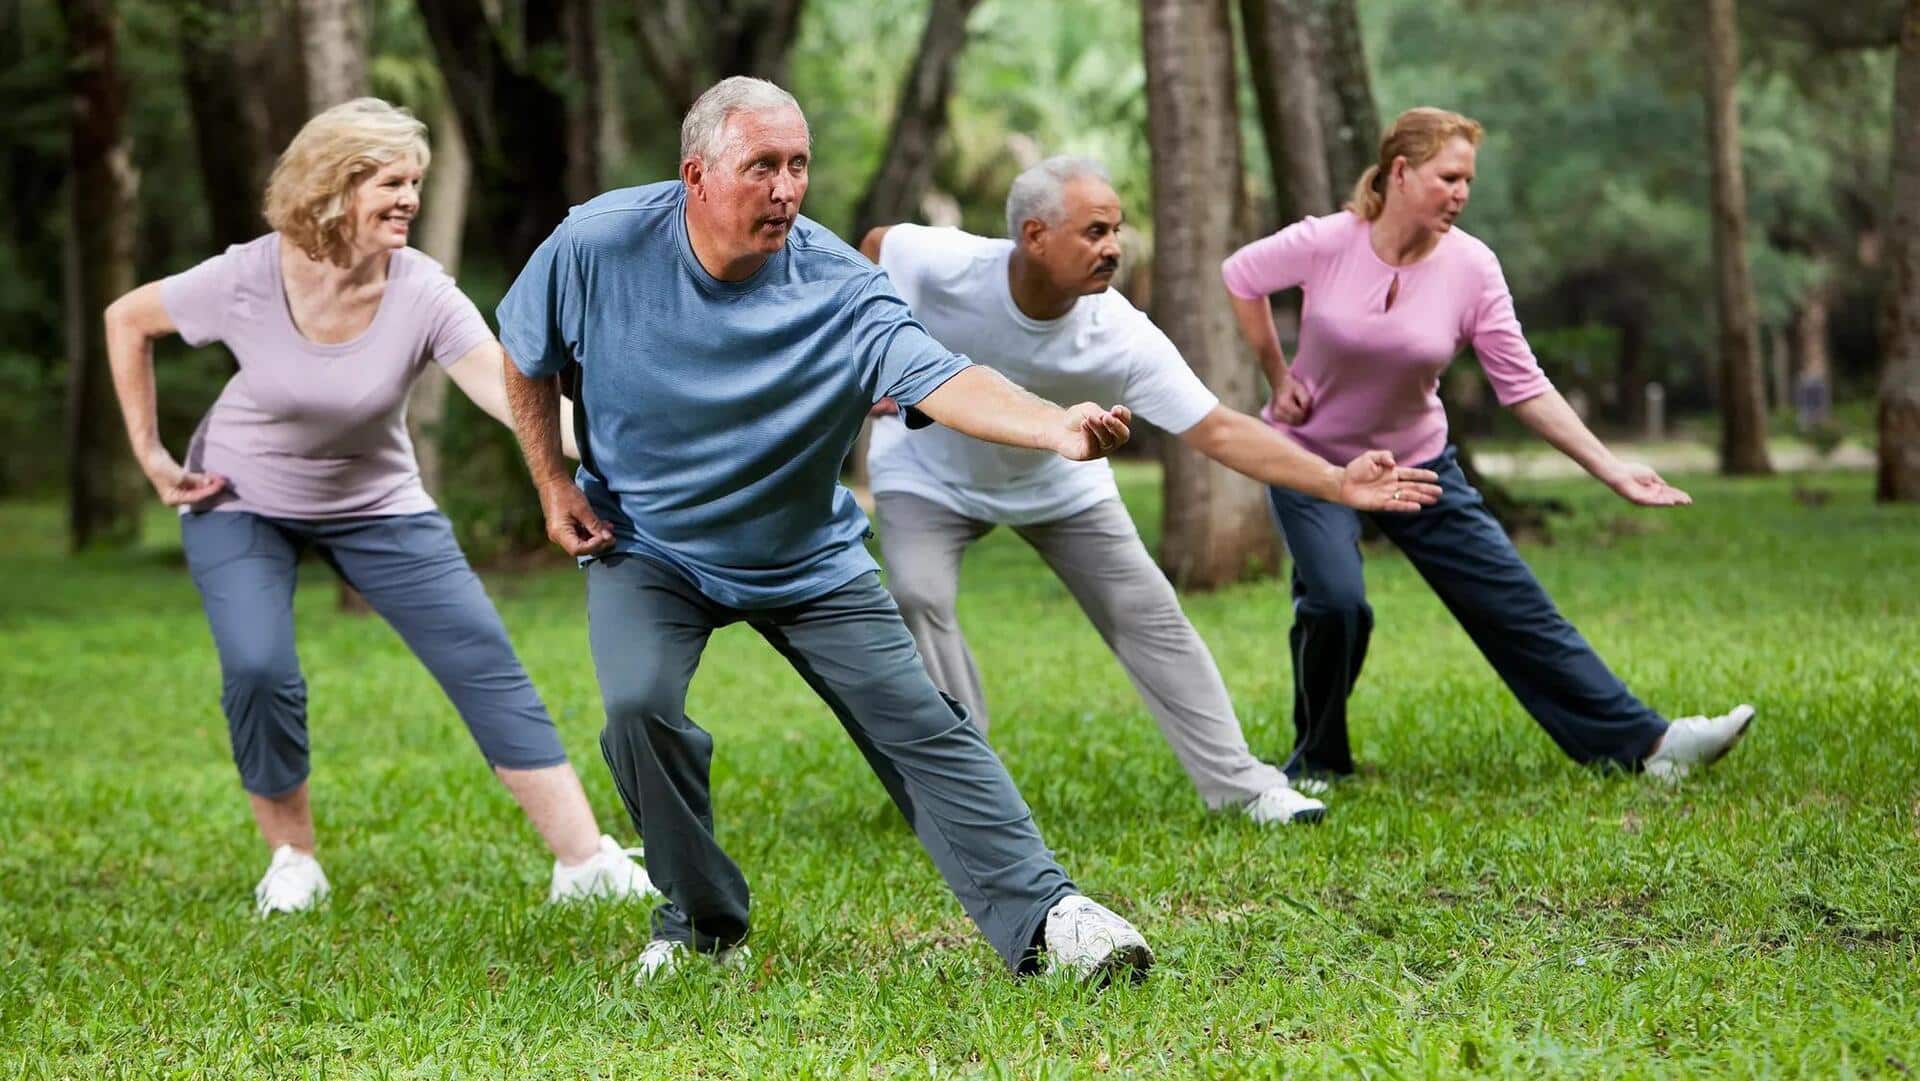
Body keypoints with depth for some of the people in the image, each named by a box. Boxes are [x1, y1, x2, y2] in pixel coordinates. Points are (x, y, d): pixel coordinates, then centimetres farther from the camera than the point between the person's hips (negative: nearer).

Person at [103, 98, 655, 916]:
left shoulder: (422, 294, -23)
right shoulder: (247, 280, -23)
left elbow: (515, 393, -34)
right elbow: (127, 321, -6)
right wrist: (150, 454, -7)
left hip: (376, 505, 1)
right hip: (240, 505, -1)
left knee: (485, 663, -9)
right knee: (258, 670, -22)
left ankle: (586, 862, -6)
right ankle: (292, 858, 3)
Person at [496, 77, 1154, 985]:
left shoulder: (837, 285, -23)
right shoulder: (598, 246, -19)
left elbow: (941, 379, -39)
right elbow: (528, 356, 2)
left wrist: (1059, 427, -56)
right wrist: (553, 485, -2)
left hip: (808, 558, 0)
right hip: (645, 545, 0)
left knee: (918, 725, -8)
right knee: (639, 704, -23)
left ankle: (1043, 916, -5)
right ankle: (700, 923, -1)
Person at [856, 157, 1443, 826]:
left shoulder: (1123, 337, -31)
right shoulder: (940, 266, -34)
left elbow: (1217, 431, -30)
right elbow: (876, 244, -10)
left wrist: (1337, 483, -38)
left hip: (1057, 482, 2)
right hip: (928, 475, -1)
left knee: (1146, 612, -4)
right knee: (918, 597, -25)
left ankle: (1240, 784, 5)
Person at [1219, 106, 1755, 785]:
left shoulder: (1470, 267, -12)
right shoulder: (1325, 244, -18)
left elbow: (1523, 386, -9)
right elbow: (1240, 278, 1)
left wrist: (1611, 469, -15)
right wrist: (1278, 380, -1)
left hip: (1418, 463, 3)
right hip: (1312, 458, -2)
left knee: (1515, 606, -1)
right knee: (1334, 600, -24)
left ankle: (1645, 742, 3)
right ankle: (1318, 764, 0)